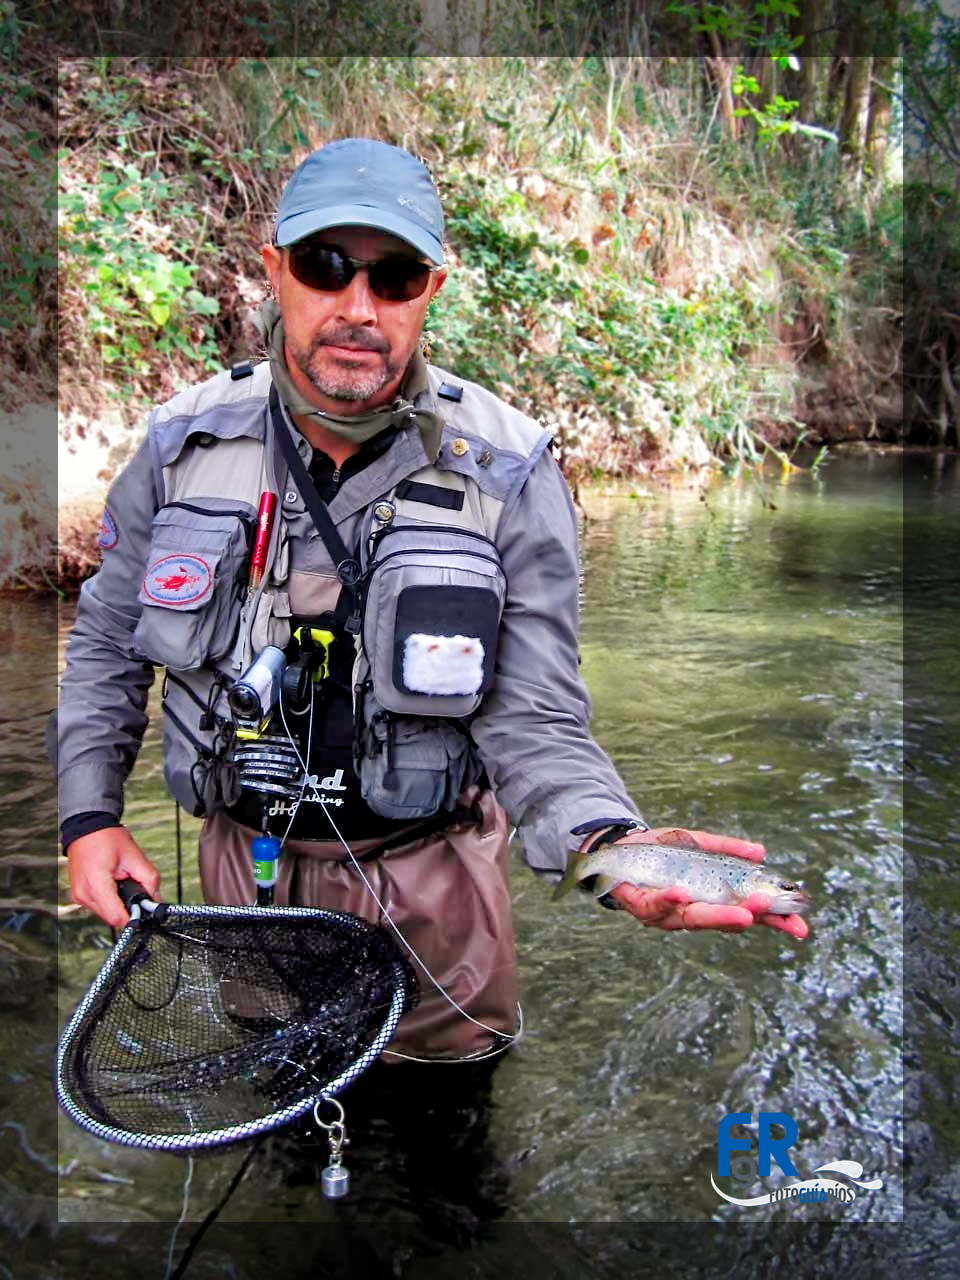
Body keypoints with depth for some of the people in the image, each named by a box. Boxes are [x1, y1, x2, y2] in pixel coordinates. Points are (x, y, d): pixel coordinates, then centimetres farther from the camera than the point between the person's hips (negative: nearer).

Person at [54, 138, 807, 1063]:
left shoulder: (508, 474, -19)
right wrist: (88, 813, -3)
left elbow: (532, 722, -20)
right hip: (242, 861, 3)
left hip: (427, 876, -2)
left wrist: (610, 845, -39)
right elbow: (107, 642, 5)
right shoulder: (185, 442, -10)